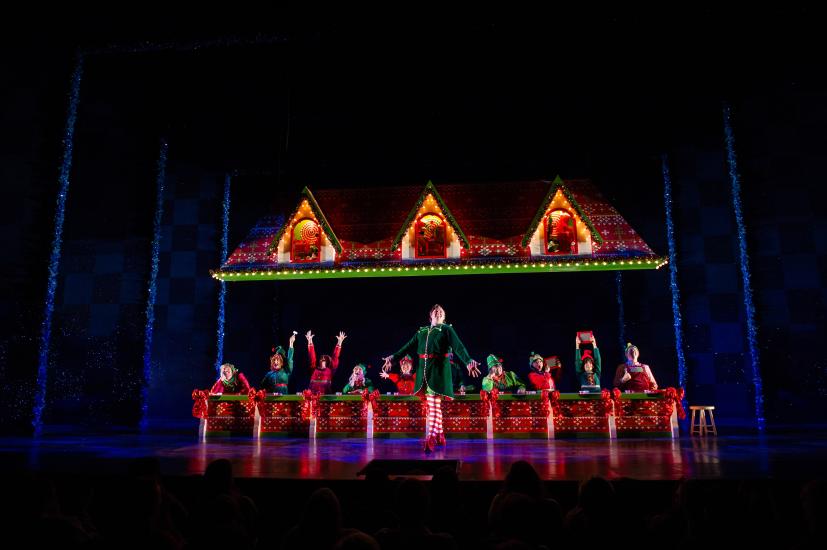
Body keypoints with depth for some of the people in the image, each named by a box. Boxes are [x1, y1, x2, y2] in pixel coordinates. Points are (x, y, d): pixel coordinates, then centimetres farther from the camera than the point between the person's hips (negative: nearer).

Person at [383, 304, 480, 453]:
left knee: (434, 403, -12)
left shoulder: (447, 329, 3)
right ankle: (440, 435, 21)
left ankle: (431, 438, -17)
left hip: (439, 370, -5)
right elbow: (409, 347, 13)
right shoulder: (422, 331, 17)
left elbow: (459, 347, -10)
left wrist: (468, 361, -26)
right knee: (433, 404, 10)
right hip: (424, 370, 5)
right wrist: (393, 358, 2)